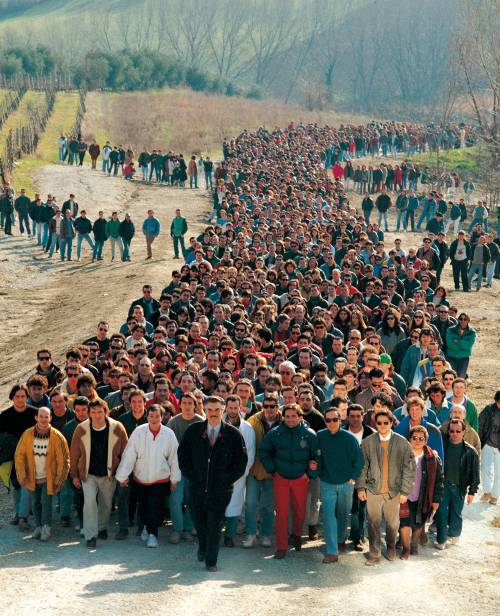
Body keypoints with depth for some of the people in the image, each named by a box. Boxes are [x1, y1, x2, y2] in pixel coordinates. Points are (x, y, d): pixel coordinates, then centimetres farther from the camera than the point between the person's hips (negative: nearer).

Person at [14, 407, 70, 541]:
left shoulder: (57, 437, -16)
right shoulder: (27, 434, -11)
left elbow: (63, 461, -10)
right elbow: (19, 456, -2)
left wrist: (58, 481, -9)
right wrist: (22, 476, -5)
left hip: (49, 478, -3)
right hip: (33, 478, 3)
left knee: (46, 502, -10)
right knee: (36, 503, 11)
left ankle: (46, 527, 6)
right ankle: (38, 527, 28)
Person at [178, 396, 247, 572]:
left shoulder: (233, 434, -4)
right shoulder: (193, 431, 2)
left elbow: (241, 463, 1)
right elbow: (183, 457, 9)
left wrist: (225, 480, -6)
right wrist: (192, 477, 1)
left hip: (220, 490, -2)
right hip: (197, 488, 2)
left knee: (214, 526, -2)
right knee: (199, 523, 15)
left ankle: (211, 561, 10)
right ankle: (202, 546, 44)